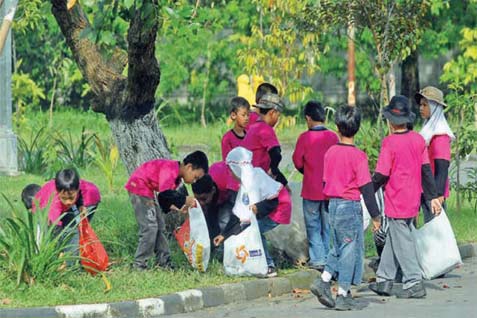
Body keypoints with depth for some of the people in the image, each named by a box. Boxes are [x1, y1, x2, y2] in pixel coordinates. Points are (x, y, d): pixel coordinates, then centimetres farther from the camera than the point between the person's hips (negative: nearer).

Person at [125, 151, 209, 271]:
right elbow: (165, 193, -34)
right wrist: (185, 199, -26)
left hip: (146, 191, 11)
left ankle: (163, 263, 16)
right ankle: (139, 265, -10)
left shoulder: (176, 176, 9)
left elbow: (163, 199, 11)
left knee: (160, 227, 12)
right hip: (138, 187, -11)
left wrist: (176, 207, -4)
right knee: (149, 227, -13)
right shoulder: (170, 169, -23)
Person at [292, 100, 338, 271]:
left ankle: (318, 260, 1)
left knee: (313, 226, 6)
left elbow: (297, 161, -4)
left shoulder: (304, 137, -11)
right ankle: (329, 259, 14)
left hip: (311, 190, -2)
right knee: (328, 226, 13)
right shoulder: (333, 137, -5)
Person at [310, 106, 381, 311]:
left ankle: (323, 281, 6)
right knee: (350, 250, 3)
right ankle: (342, 296, 4)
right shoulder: (358, 156, -14)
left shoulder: (330, 153, 2)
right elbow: (366, 187, -12)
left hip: (333, 205, 5)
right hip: (350, 206, -5)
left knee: (339, 248, 19)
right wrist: (375, 215, -7)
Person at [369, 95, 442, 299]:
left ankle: (414, 283, -3)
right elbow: (426, 169, 6)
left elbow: (381, 175, -15)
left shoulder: (389, 143, -16)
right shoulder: (418, 140, 2)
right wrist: (432, 196, 10)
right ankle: (384, 280, 21)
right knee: (393, 239, 16)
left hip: (396, 202, -7)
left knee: (402, 242, -1)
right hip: (413, 200, 7)